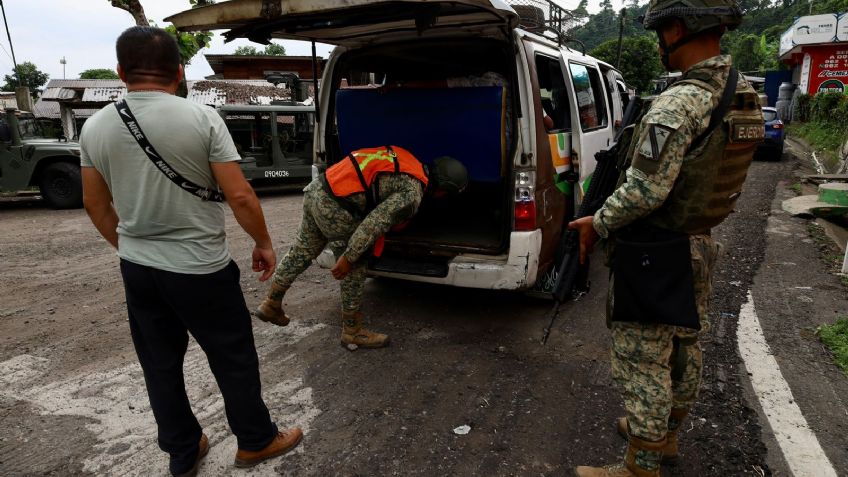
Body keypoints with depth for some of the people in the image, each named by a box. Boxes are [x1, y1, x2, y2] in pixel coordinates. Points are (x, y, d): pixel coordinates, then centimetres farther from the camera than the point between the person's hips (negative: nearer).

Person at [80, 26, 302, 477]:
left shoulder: (95, 127, 1)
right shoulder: (202, 118, -14)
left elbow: (95, 205, 10)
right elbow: (240, 196, -16)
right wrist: (263, 244, 0)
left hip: (136, 269, 5)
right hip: (199, 269, -4)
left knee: (160, 365, 19)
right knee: (234, 359, 13)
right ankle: (256, 441, 31)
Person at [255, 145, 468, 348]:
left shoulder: (407, 161, 13)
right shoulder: (412, 192, -13)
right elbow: (375, 223, -19)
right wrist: (349, 257, -14)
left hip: (317, 189, 9)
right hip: (334, 205, -9)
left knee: (301, 253, 22)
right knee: (354, 271, 5)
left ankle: (271, 305, 37)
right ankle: (352, 332, 18)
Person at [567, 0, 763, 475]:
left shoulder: (679, 104, -24)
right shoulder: (745, 96, 4)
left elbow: (644, 192, -26)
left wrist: (597, 224, -11)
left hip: (654, 254, -9)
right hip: (699, 245, 9)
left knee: (644, 361, 3)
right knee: (685, 348, 21)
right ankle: (666, 435, 42)